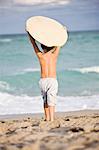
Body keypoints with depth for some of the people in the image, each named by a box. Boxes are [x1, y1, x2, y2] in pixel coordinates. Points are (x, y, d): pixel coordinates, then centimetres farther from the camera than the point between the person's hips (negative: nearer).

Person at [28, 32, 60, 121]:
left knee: (45, 101, 17)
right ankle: (52, 120, -17)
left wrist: (29, 33, 19)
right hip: (53, 80, -2)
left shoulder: (40, 56, 2)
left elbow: (33, 43, 10)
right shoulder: (54, 55, 2)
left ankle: (47, 119, 20)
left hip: (43, 80, 2)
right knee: (51, 102, -7)